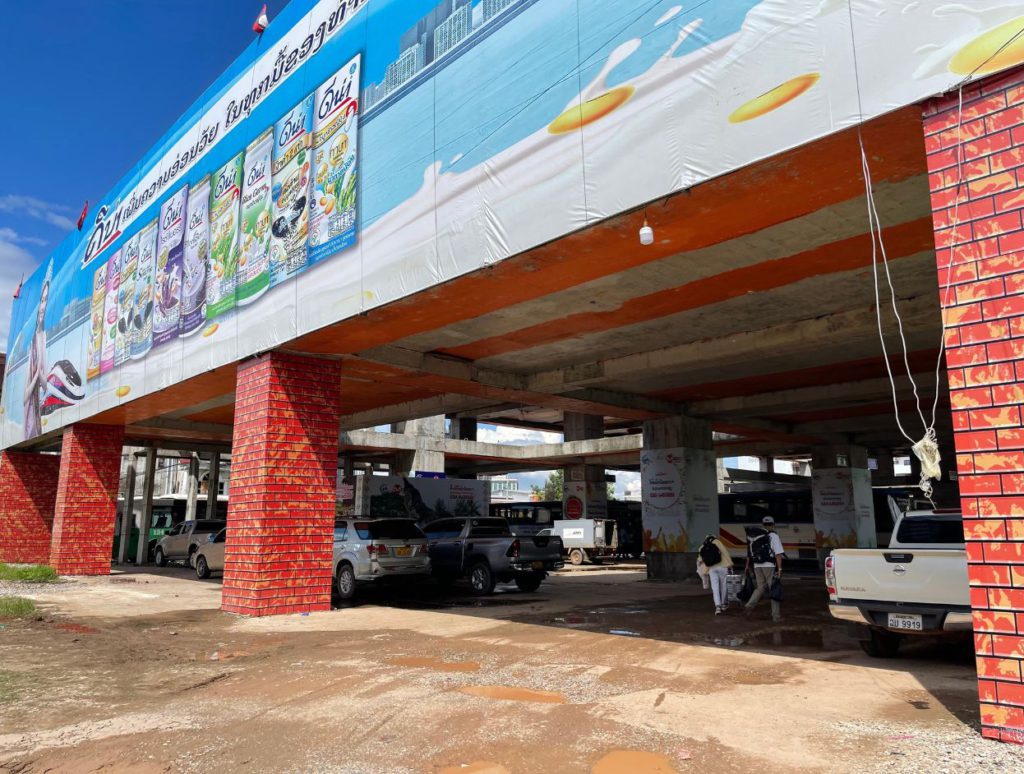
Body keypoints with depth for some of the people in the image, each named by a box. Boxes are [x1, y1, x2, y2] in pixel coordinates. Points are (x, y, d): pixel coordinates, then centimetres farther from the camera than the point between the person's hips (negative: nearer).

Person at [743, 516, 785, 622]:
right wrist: (780, 569, -13)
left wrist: (748, 566, 24)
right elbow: (778, 554, -12)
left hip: (757, 566, 5)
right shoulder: (773, 536, -4)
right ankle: (776, 615, 7)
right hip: (769, 566, -5)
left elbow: (749, 553, 17)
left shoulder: (754, 536, 13)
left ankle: (749, 607, -4)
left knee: (761, 587, 13)